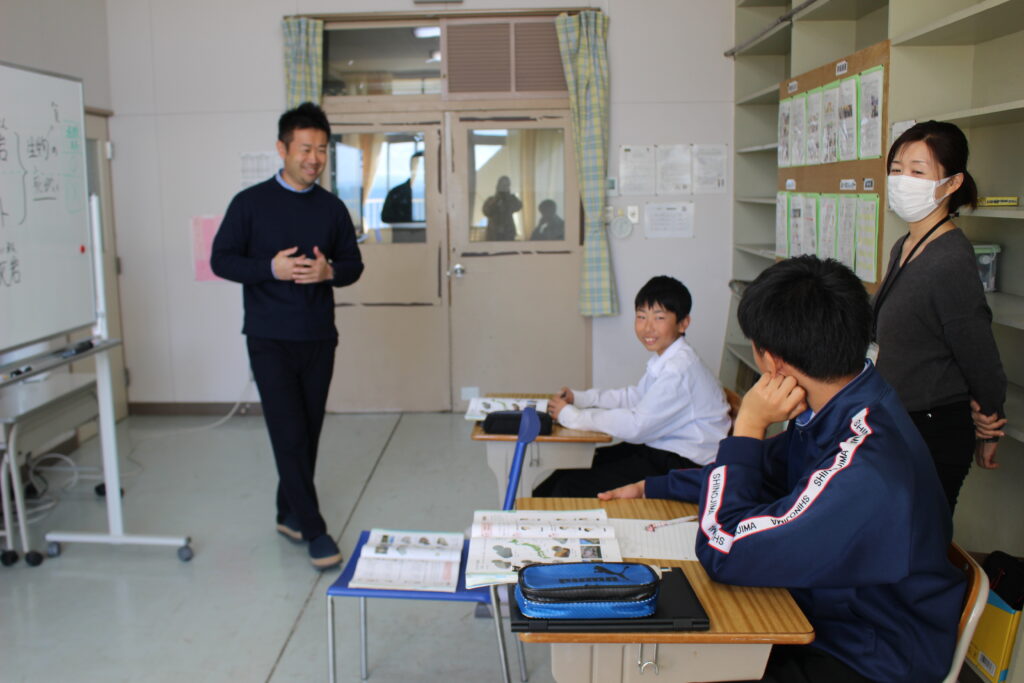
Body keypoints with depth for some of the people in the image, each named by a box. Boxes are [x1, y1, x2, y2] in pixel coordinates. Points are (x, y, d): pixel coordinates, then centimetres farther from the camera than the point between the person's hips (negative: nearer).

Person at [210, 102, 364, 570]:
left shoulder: (332, 208, 7)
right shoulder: (251, 203, -2)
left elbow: (353, 263, 11)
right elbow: (221, 259, -1)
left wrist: (328, 271, -12)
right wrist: (271, 268, -17)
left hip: (319, 338, 4)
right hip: (270, 340, -3)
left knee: (308, 433, 10)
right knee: (290, 435, -6)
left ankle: (289, 513, 28)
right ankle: (314, 530, 3)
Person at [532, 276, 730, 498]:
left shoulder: (680, 368, -23)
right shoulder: (664, 357, 8)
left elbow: (636, 425, -25)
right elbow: (635, 396, 20)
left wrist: (570, 415, -17)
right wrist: (578, 397, 9)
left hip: (683, 464, -9)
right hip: (660, 448, 9)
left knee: (571, 489, -13)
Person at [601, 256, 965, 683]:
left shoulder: (865, 468, -34)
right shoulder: (841, 406, -6)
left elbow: (723, 555, -27)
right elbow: (763, 474, 13)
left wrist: (748, 427, -23)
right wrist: (651, 488, 16)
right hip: (822, 610, 7)